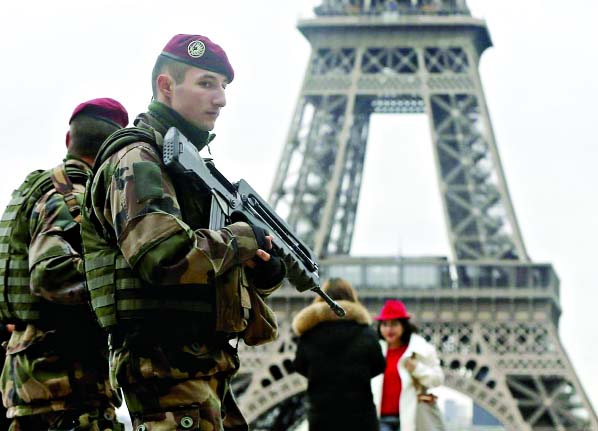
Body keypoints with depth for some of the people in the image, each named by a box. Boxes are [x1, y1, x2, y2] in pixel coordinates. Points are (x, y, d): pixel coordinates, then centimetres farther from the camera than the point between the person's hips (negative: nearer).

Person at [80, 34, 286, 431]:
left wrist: (266, 268, -1)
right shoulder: (136, 159, -9)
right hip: (168, 367, -10)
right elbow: (164, 255, -26)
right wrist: (242, 238, -11)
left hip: (208, 371, 10)